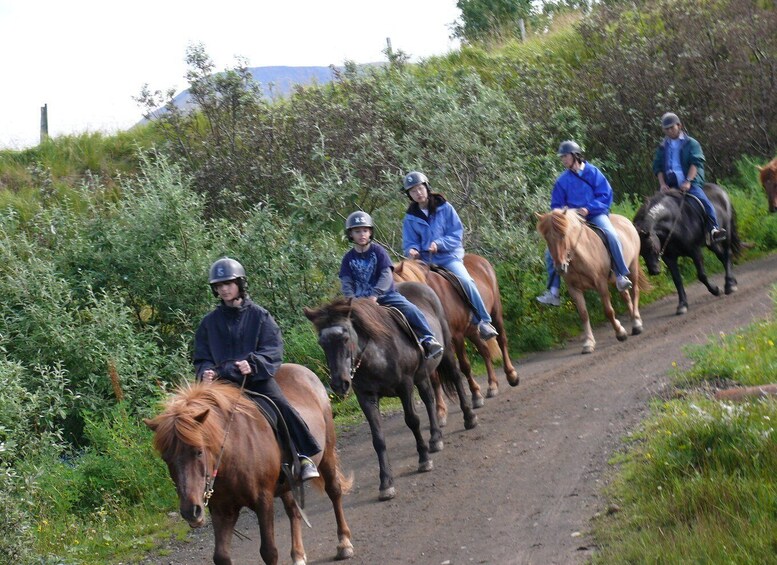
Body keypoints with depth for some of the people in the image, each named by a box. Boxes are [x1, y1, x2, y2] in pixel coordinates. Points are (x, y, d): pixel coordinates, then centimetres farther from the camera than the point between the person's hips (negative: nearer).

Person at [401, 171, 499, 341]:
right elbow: (409, 243, 7)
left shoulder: (444, 207, -1)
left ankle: (483, 321, -19)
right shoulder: (411, 218, 6)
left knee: (465, 281, -27)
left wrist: (439, 244, -19)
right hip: (424, 260, 3)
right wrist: (412, 250, -17)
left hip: (449, 256, -3)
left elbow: (457, 233, -3)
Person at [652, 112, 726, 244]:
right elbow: (657, 167, 13)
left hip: (690, 183, -3)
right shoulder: (663, 147, 19)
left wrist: (688, 181, -17)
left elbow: (695, 163, -3)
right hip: (670, 185, 3)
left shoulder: (691, 143, 9)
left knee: (703, 201, -26)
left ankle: (713, 229, -34)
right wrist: (662, 184, -6)